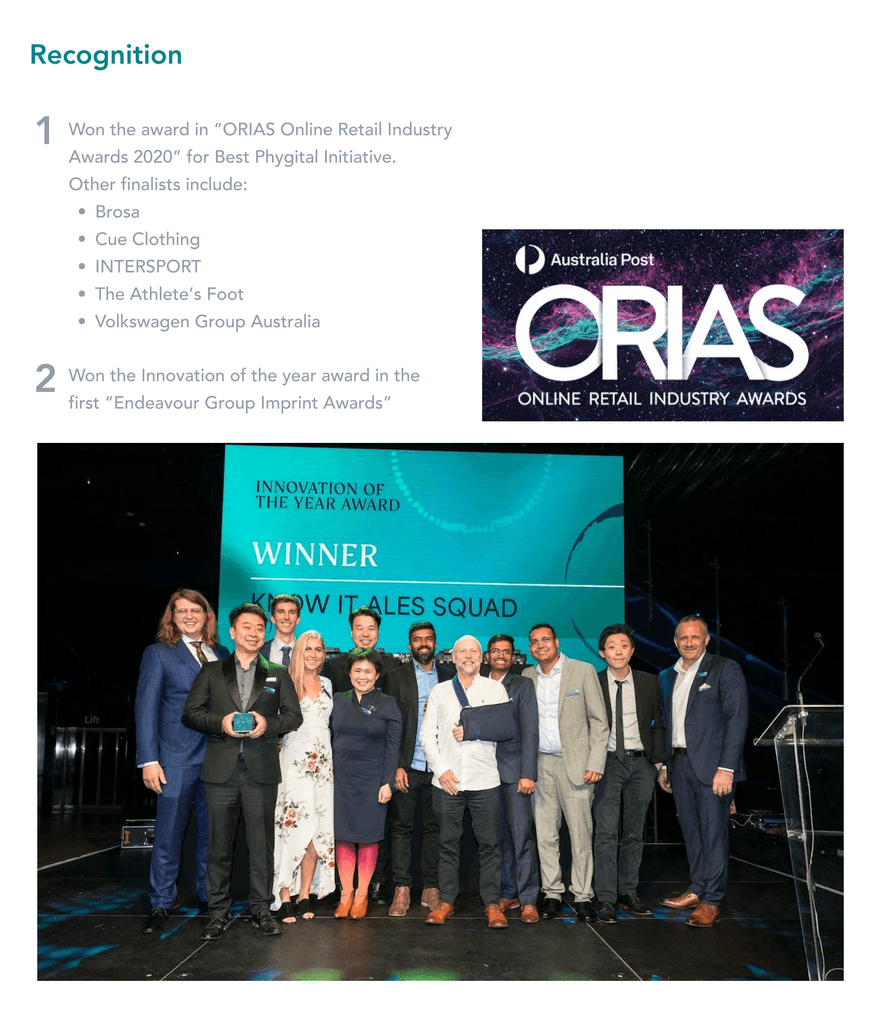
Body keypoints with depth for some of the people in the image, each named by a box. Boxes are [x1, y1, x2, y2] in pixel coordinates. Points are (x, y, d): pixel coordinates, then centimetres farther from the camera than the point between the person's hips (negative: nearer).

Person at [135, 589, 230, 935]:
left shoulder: (221, 654, 12)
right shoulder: (158, 654, 2)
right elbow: (146, 708, -2)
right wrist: (149, 760, -9)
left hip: (217, 758, 4)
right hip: (177, 759, -3)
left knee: (211, 832, 11)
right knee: (168, 835, 1)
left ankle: (209, 895, 24)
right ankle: (161, 905, 13)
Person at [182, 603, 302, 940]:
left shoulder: (278, 675, 13)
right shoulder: (211, 672, 12)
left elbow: (294, 716, 9)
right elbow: (190, 713, 6)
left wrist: (267, 724, -10)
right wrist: (220, 722, -11)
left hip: (261, 770, 0)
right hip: (221, 769, 0)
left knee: (261, 843, 3)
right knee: (219, 842, 3)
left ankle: (261, 909, 13)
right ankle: (219, 911, 13)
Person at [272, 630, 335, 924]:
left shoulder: (327, 685, 15)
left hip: (322, 761, 5)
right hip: (295, 759, -5)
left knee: (318, 828, 1)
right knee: (294, 825, -11)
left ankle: (306, 895, 9)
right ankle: (285, 899, -7)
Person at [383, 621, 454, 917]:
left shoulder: (450, 677, 10)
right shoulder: (396, 678, 5)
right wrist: (396, 766, -6)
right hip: (406, 767, -1)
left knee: (434, 828, 6)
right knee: (402, 828, 1)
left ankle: (431, 888, 14)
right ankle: (402, 890, 7)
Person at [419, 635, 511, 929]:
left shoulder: (495, 689, 8)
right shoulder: (439, 691, 12)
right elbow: (427, 734, 7)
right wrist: (441, 769, -4)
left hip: (485, 780, -1)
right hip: (447, 780, 1)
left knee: (489, 843, 0)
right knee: (447, 843, 6)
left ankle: (492, 904, 8)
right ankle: (446, 901, 15)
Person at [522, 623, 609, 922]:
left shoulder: (583, 671, 0)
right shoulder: (526, 677, 10)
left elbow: (599, 721, -1)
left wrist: (596, 763, -8)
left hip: (575, 765, -3)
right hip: (540, 766, 3)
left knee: (581, 834, -3)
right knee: (545, 834, 6)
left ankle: (583, 896, 7)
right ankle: (552, 894, 16)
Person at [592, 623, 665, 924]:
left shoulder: (648, 683, 7)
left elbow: (657, 724, 12)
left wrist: (657, 761, 5)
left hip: (641, 764, 3)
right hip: (607, 763, -3)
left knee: (634, 833, 9)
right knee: (606, 833, -7)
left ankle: (628, 893, 18)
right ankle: (606, 899, -3)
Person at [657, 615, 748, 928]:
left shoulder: (726, 670, -4)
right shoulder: (668, 677, 15)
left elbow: (736, 720, -10)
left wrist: (726, 768, -16)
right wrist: (665, 766, 15)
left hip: (711, 765, -6)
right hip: (679, 764, 6)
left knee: (713, 833, -3)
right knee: (691, 831, 12)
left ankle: (712, 900, 4)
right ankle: (696, 890, 22)